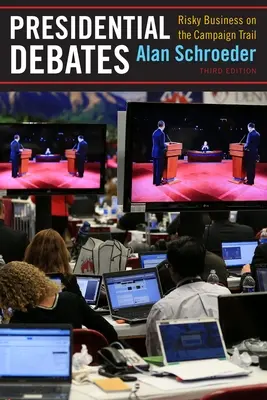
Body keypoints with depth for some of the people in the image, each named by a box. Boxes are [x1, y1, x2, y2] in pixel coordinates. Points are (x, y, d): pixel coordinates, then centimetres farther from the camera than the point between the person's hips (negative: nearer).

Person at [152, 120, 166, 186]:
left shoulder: (154, 133, 6)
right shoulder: (162, 133, -19)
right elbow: (162, 145, -21)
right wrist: (165, 145, 0)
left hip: (154, 152, 8)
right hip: (159, 153, -8)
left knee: (155, 168, 14)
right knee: (159, 168, 0)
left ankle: (154, 181, 21)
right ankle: (158, 182, 4)